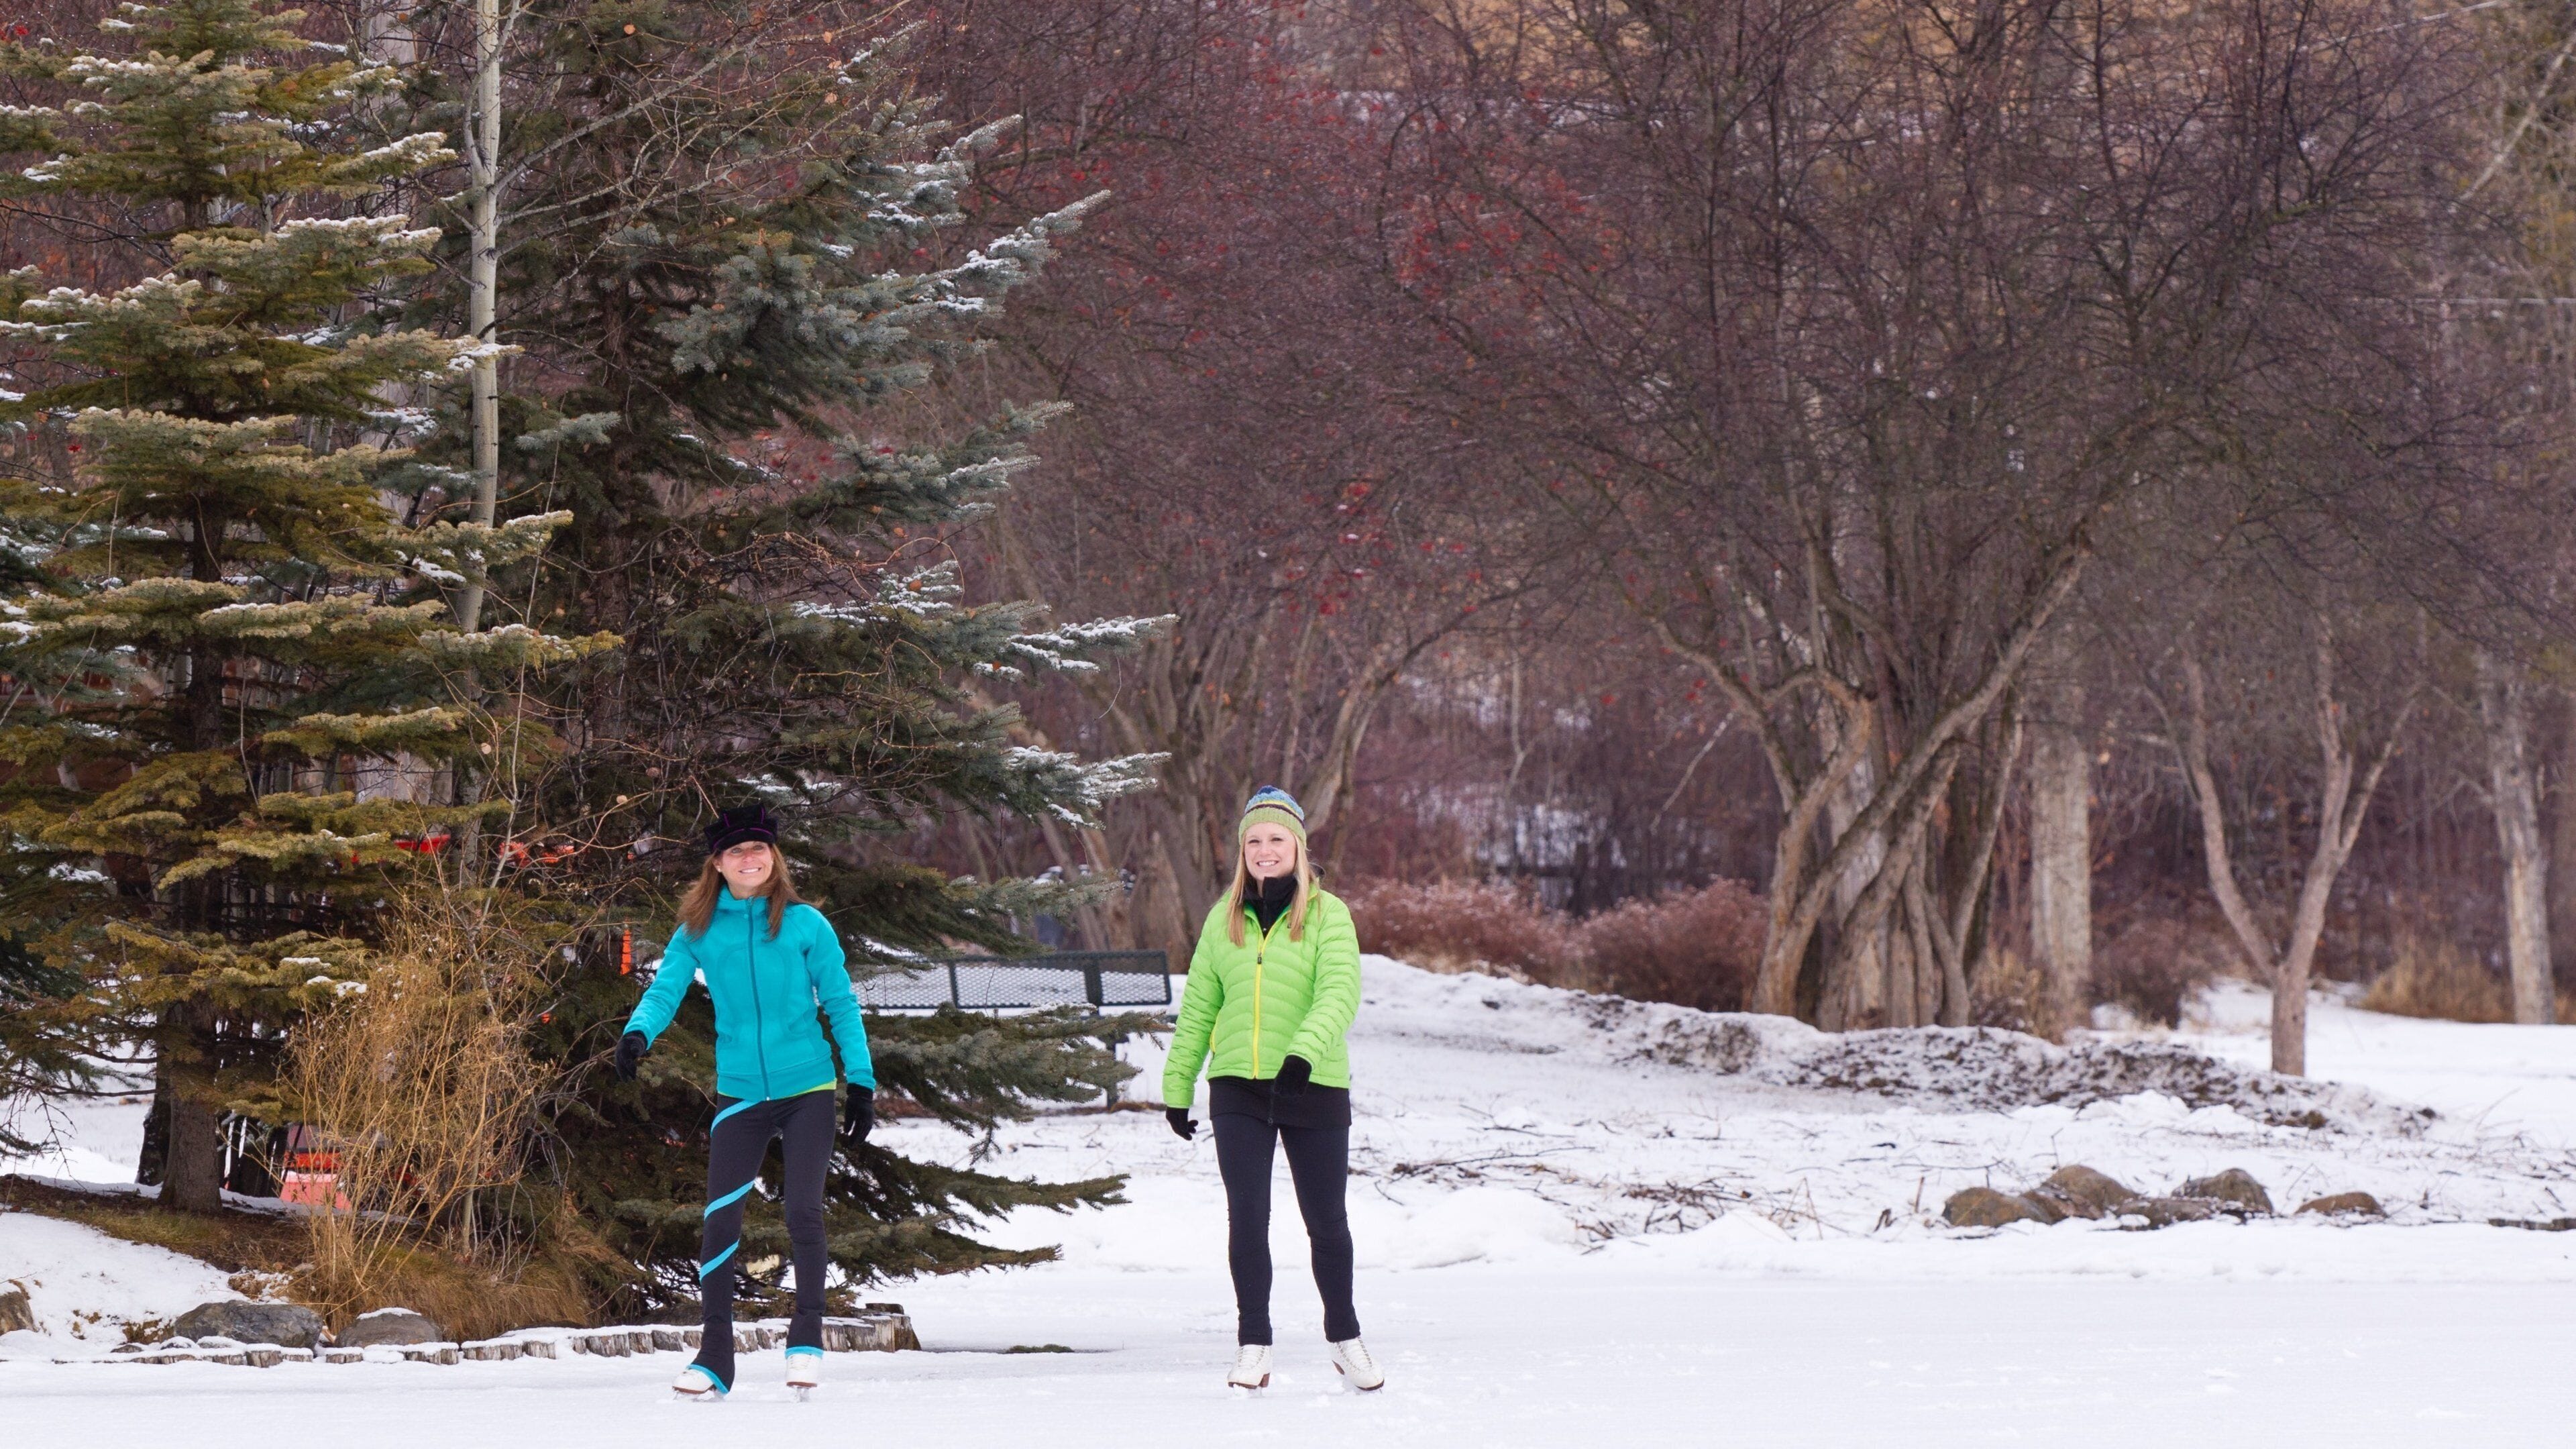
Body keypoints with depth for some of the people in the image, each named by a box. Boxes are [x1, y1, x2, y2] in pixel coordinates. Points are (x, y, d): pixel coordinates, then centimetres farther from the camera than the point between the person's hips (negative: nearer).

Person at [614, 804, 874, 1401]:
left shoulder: (805, 925, -2)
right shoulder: (699, 932, 2)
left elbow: (841, 1005, 3)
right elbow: (665, 989, -8)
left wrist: (861, 1082, -1)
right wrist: (638, 1033, -29)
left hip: (807, 1088, -2)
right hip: (740, 1094, 2)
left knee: (803, 1212, -9)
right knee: (720, 1223, -3)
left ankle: (807, 1339, 7)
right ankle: (715, 1359, 6)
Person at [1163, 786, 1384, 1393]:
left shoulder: (1327, 914, -3)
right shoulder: (1224, 920, 9)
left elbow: (1340, 992, -16)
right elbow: (1197, 1008, 14)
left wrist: (1305, 1050, -33)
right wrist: (1177, 1087, 14)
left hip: (1315, 1091, -2)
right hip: (1238, 1091, 2)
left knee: (1326, 1223, 9)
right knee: (1247, 1221, -3)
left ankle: (1345, 1337, 26)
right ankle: (1253, 1346, 7)